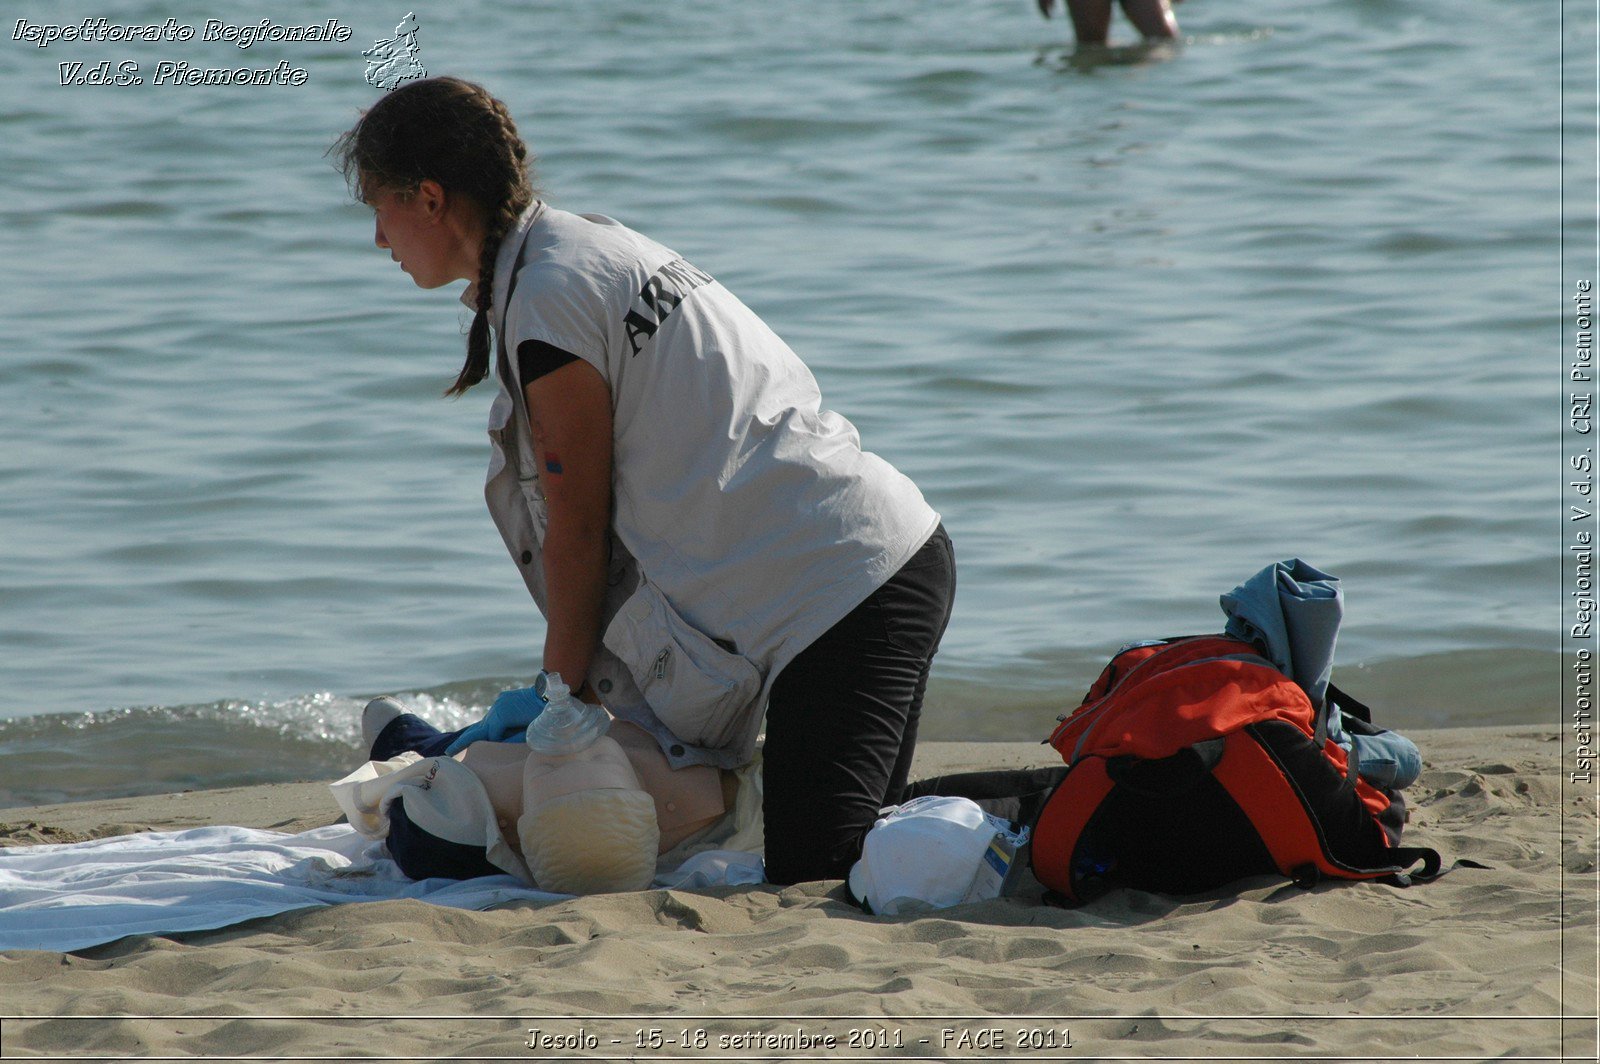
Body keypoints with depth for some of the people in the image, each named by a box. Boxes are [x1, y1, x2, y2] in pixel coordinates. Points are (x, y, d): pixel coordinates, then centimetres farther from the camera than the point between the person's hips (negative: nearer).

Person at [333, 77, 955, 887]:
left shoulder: (548, 304, -14)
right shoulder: (594, 244, 17)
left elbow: (578, 535, -8)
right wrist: (563, 687, 19)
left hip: (832, 593, -10)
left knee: (814, 880, -13)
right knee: (854, 855, 15)